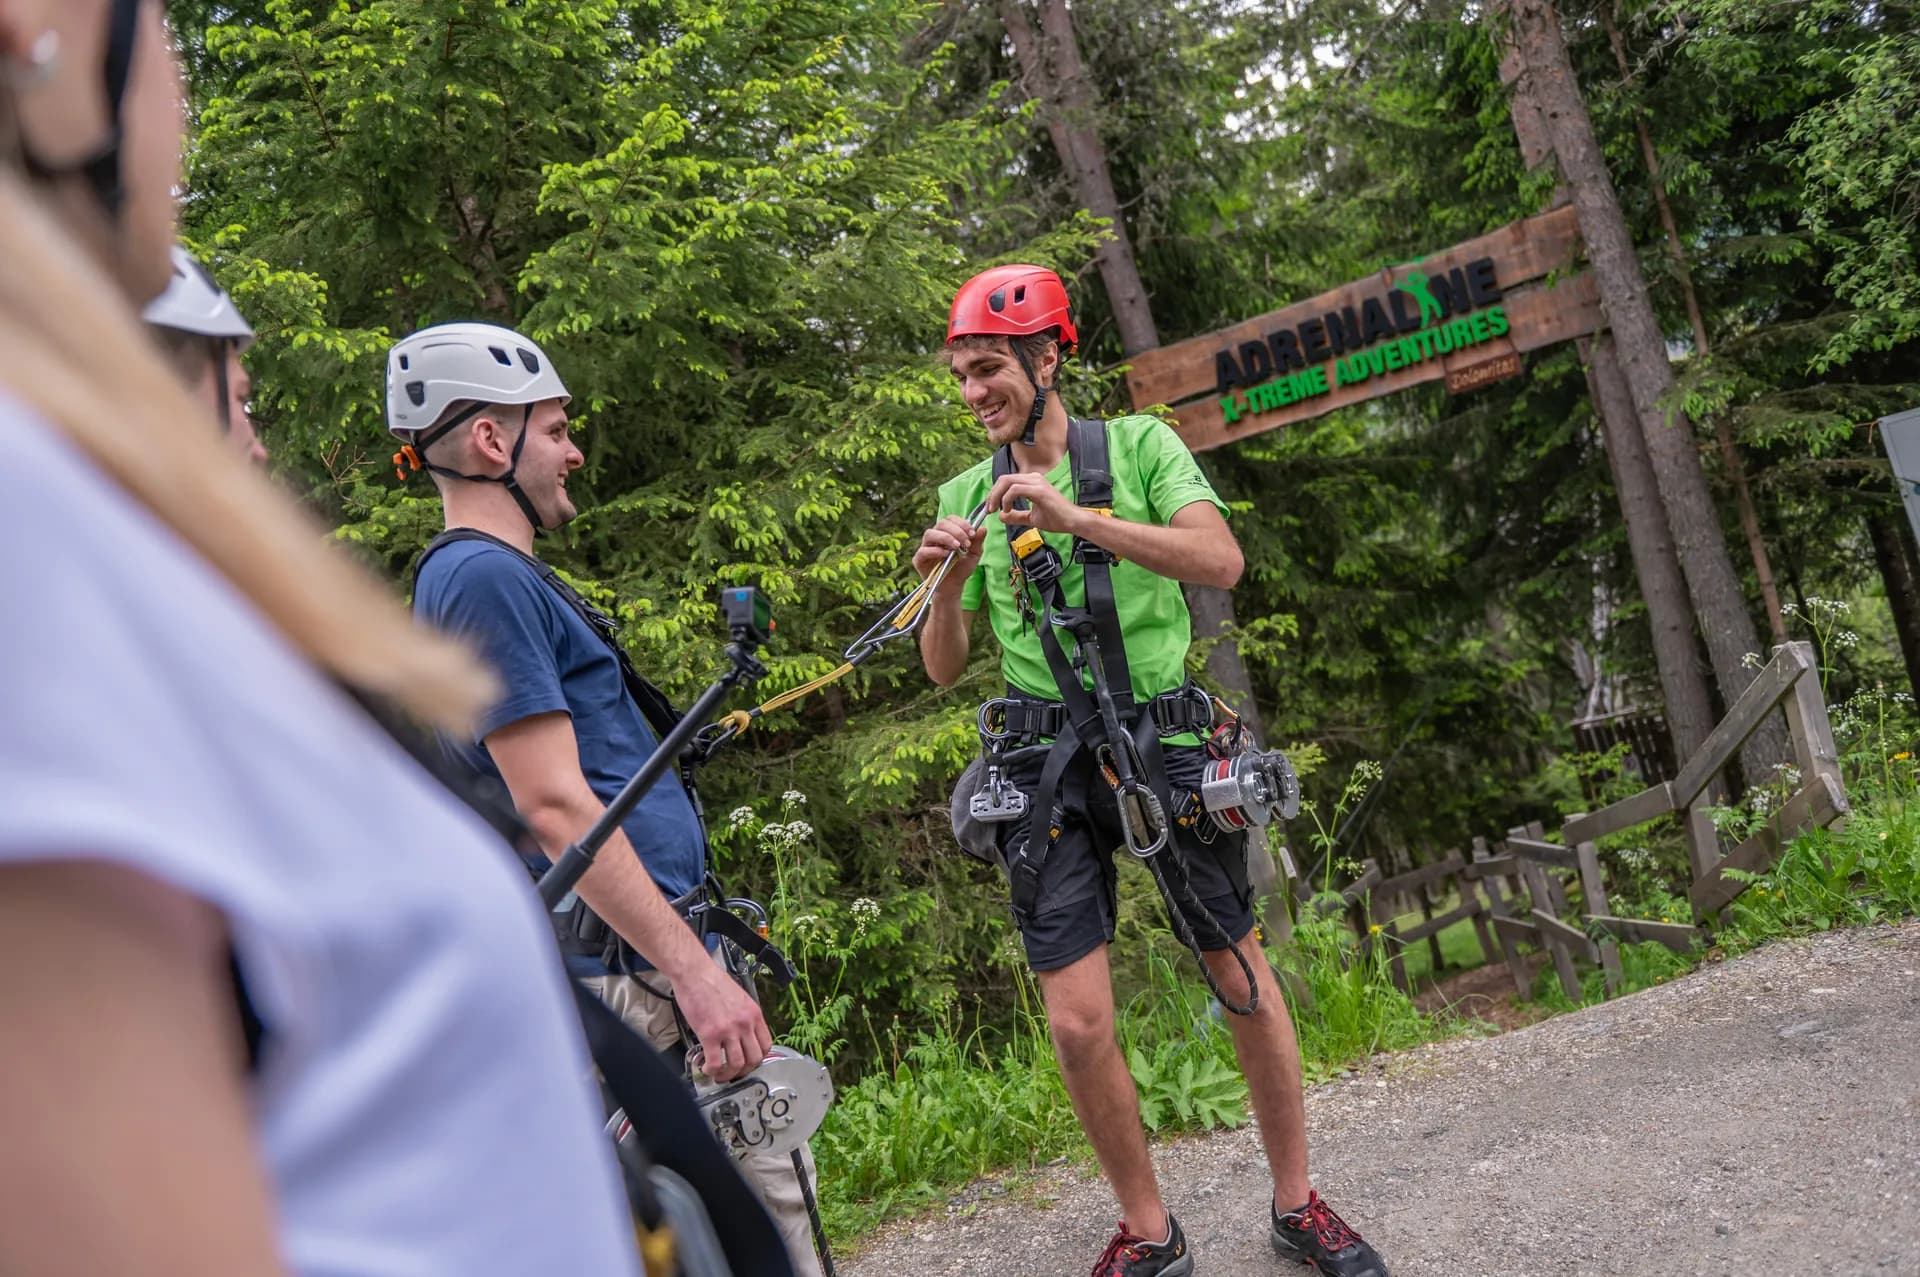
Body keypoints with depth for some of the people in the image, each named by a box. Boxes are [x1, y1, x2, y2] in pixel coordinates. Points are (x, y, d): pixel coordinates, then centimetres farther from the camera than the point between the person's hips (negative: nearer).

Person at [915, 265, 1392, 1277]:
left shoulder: (1139, 446, 1)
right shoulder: (967, 497, 9)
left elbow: (1220, 559, -16)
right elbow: (944, 669, 9)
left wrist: (1080, 518, -26)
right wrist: (946, 585, -12)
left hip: (1165, 740, -1)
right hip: (1047, 763, 2)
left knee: (1245, 981, 7)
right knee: (1078, 1022, -5)